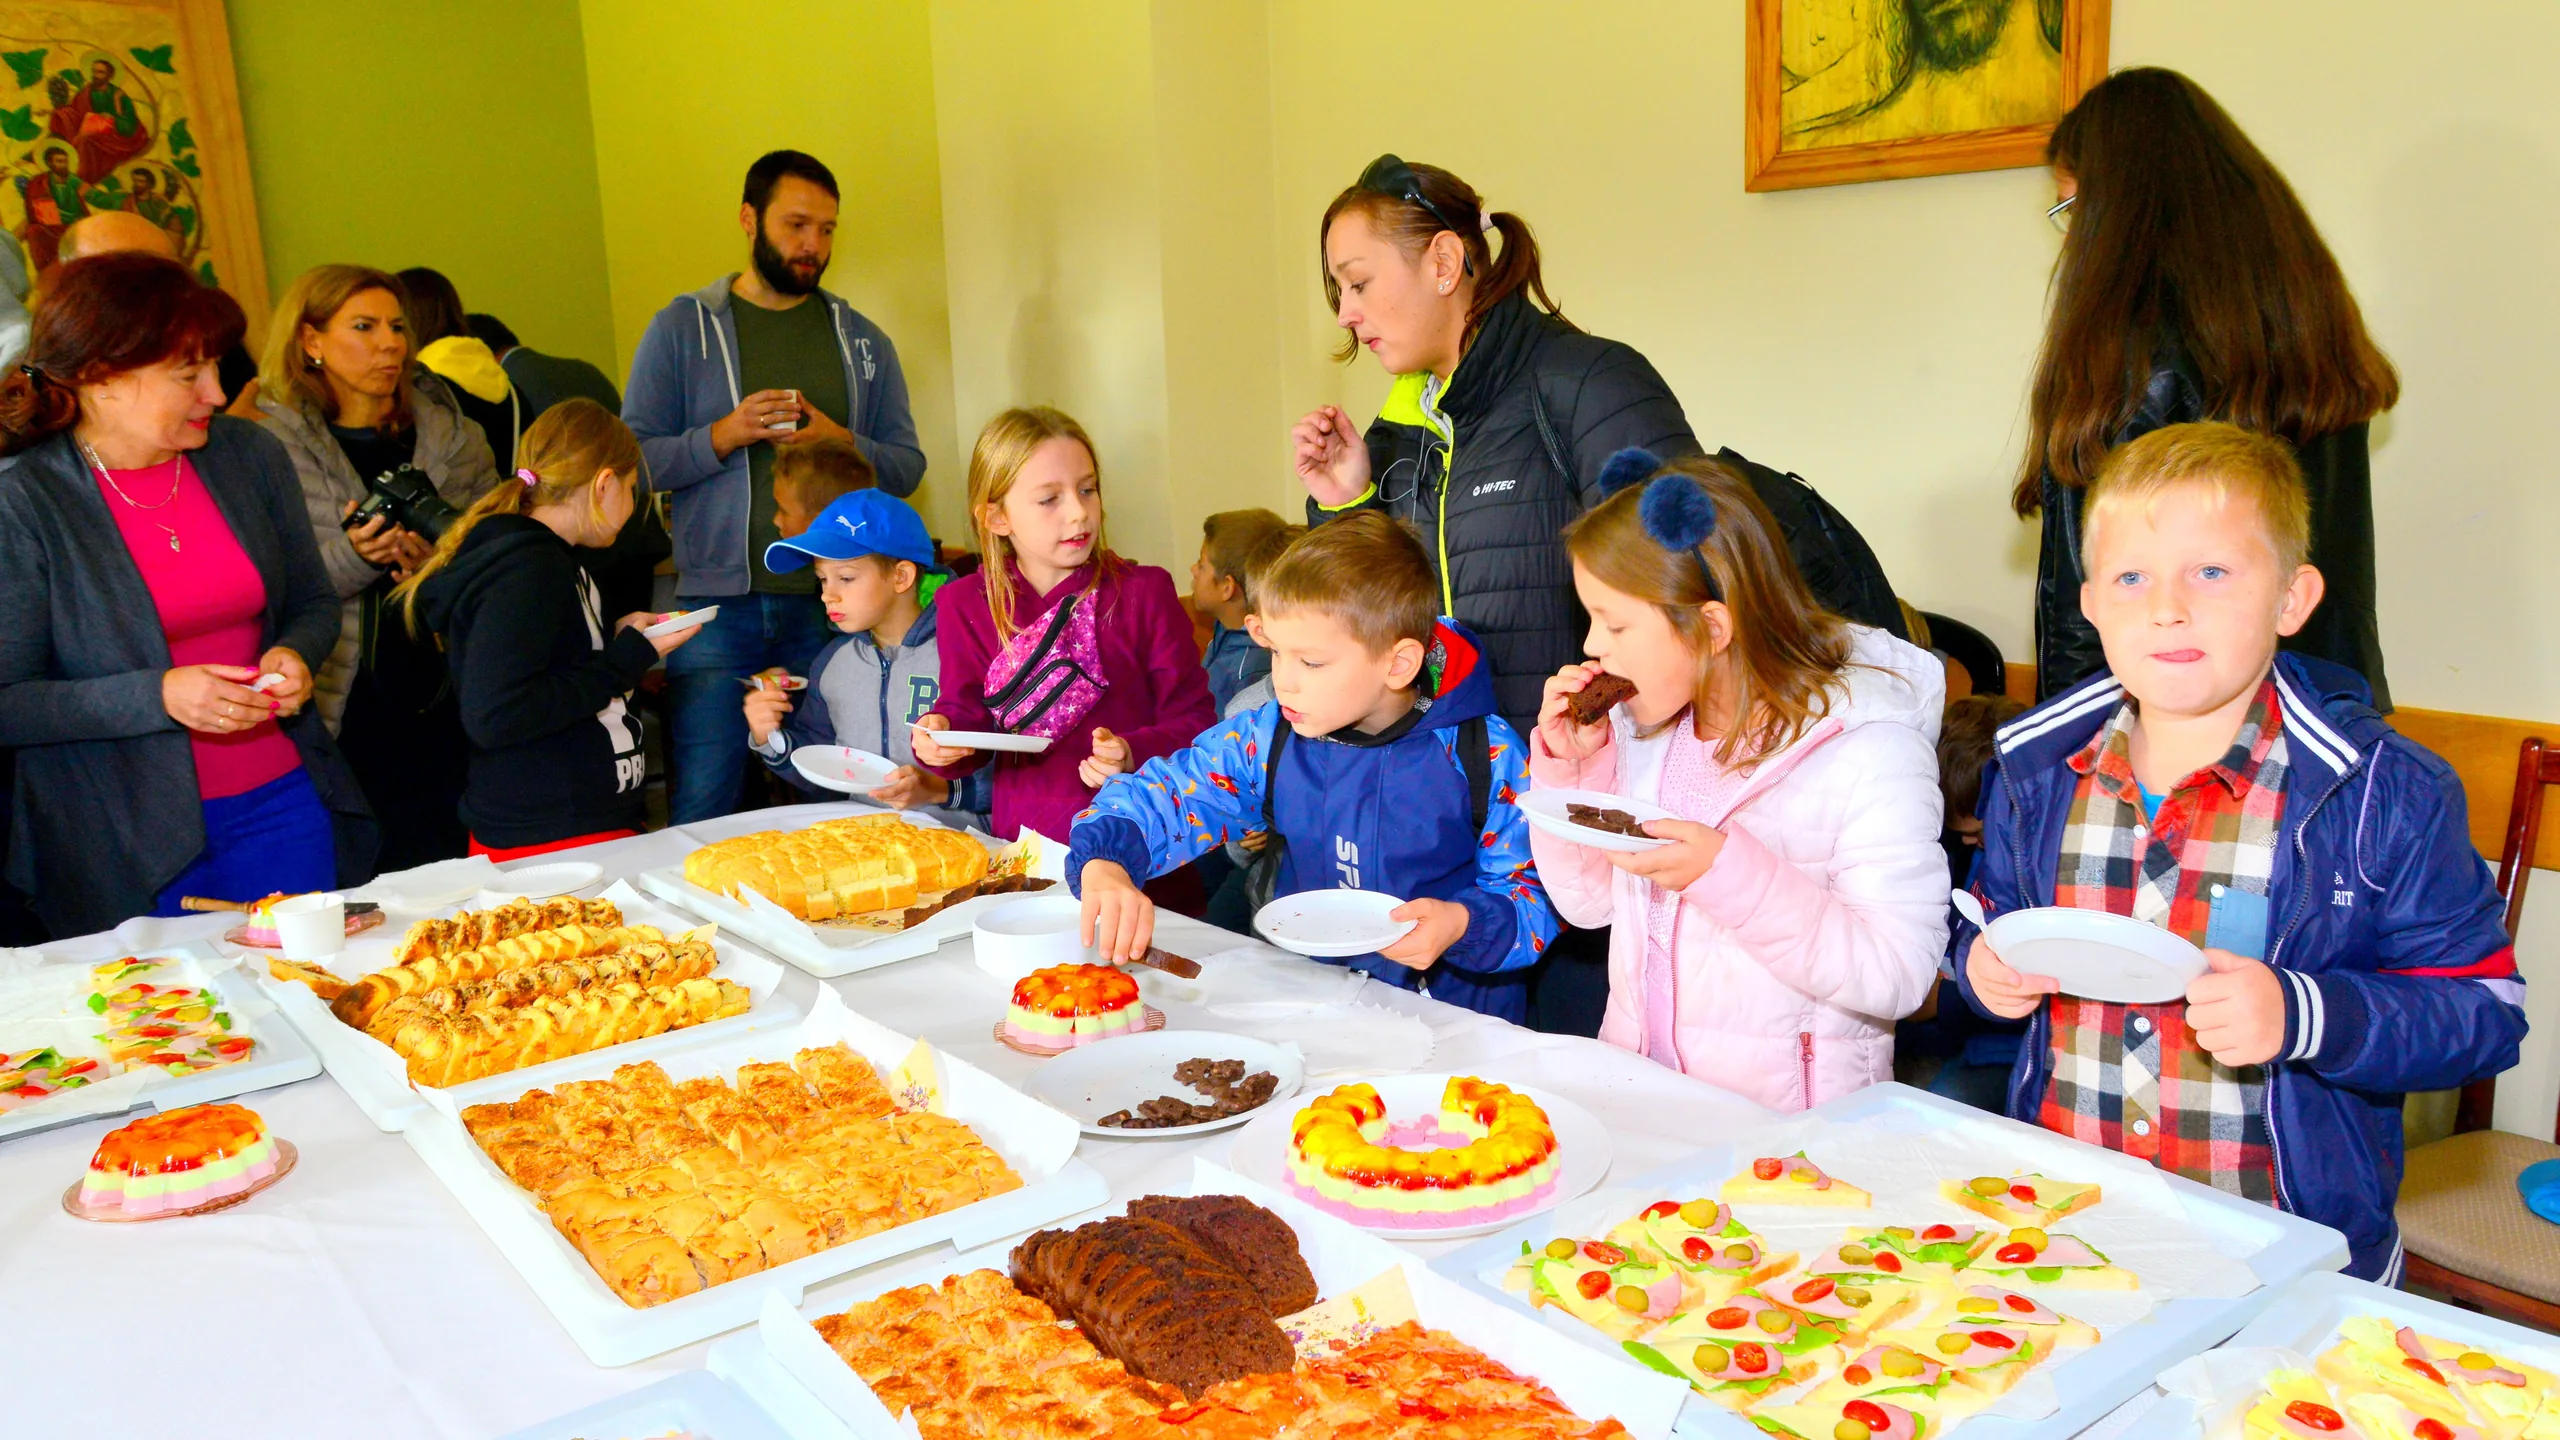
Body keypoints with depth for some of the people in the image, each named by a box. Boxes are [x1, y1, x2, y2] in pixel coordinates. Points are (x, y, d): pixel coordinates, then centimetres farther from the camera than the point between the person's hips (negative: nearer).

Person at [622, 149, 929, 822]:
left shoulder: (862, 341, 13)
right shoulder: (681, 328, 7)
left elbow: (907, 466, 9)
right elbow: (633, 460, 1)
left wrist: (836, 441, -9)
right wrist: (725, 435, -13)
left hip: (830, 605, 2)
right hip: (717, 607, -1)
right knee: (703, 810, -3)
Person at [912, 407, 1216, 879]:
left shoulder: (1144, 592, 0)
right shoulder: (965, 605, 7)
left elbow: (1194, 719, -1)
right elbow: (966, 711, 11)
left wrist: (1134, 755, -18)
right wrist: (939, 737, -11)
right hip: (1024, 845, 2)